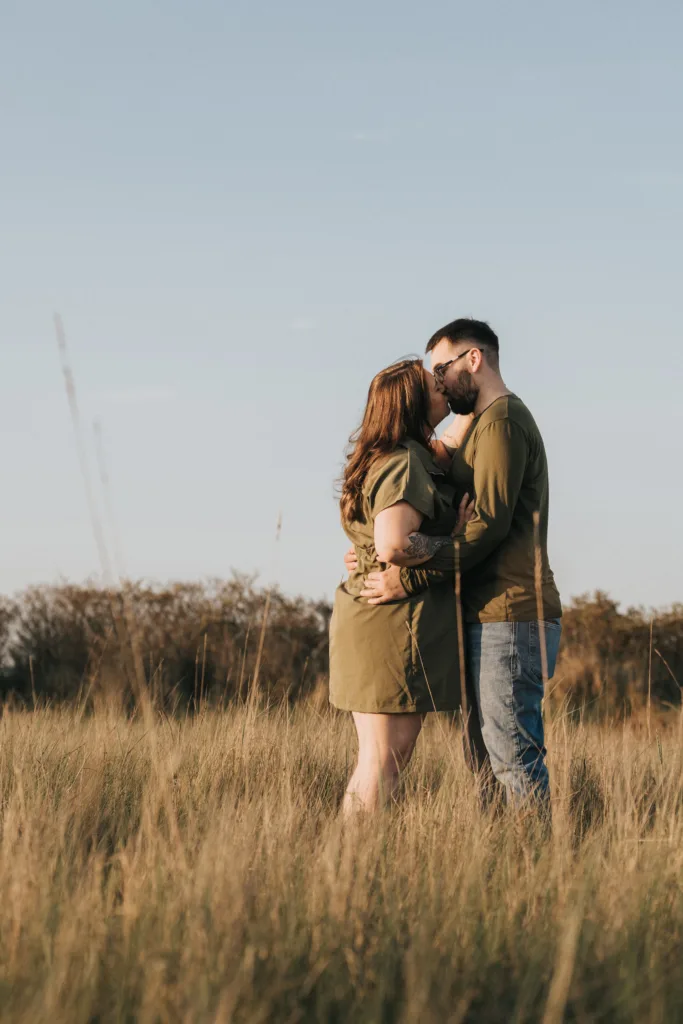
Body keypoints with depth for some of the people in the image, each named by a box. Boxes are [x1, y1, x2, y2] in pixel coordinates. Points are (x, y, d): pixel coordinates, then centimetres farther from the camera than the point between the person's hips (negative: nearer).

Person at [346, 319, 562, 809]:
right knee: (484, 754, 9)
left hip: (509, 620, -11)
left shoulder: (501, 421, -9)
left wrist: (410, 578, -21)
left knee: (513, 756, -12)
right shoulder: (485, 424, 24)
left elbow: (489, 522, -20)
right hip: (496, 619, 11)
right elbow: (463, 524, 21)